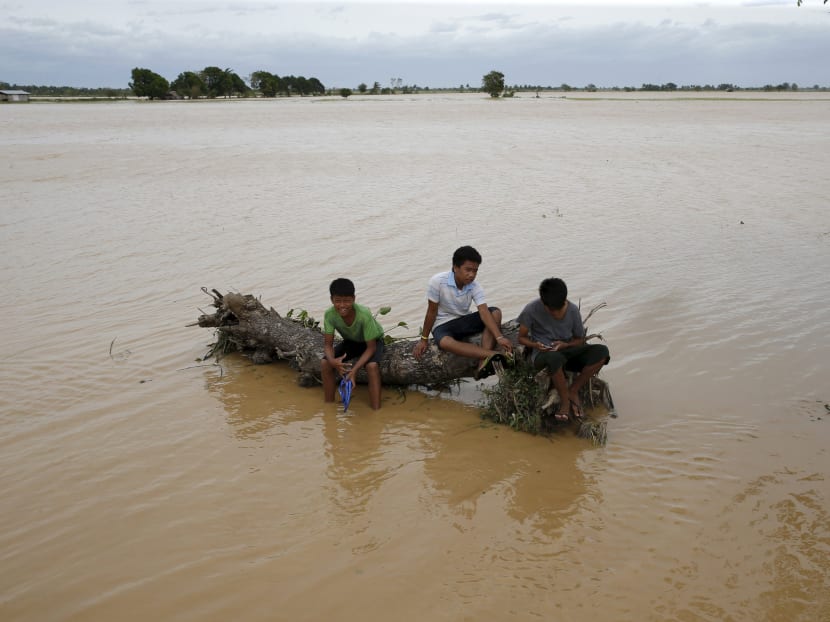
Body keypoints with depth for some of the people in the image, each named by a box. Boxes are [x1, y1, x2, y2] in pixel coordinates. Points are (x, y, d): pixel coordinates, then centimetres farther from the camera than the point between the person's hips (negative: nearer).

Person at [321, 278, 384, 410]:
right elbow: (328, 344, -19)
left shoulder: (364, 314, -38)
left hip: (372, 341, -4)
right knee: (325, 363, -17)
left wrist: (354, 369, -40)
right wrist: (332, 361, -42)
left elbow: (371, 347, -29)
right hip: (351, 341, 4)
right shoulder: (329, 314, -28)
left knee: (372, 366, -34)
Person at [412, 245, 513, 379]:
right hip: (443, 325, -4)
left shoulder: (475, 287, -12)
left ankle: (483, 364, -36)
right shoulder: (438, 281, -20)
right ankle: (494, 355, -49)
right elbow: (432, 312, -11)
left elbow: (484, 313, -24)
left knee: (496, 312, -21)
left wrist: (499, 337, -39)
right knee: (445, 342, -40)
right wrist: (424, 339, -5)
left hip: (464, 321, 4)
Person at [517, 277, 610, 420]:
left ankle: (573, 391, -12)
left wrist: (564, 344, -14)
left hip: (567, 350, 4)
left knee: (601, 351, -24)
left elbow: (580, 339, 9)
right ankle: (565, 399, -18)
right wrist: (536, 345, -21)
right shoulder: (531, 310, -10)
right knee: (555, 358, -43)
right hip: (543, 354, -3)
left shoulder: (573, 310, -4)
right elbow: (522, 338, 1)